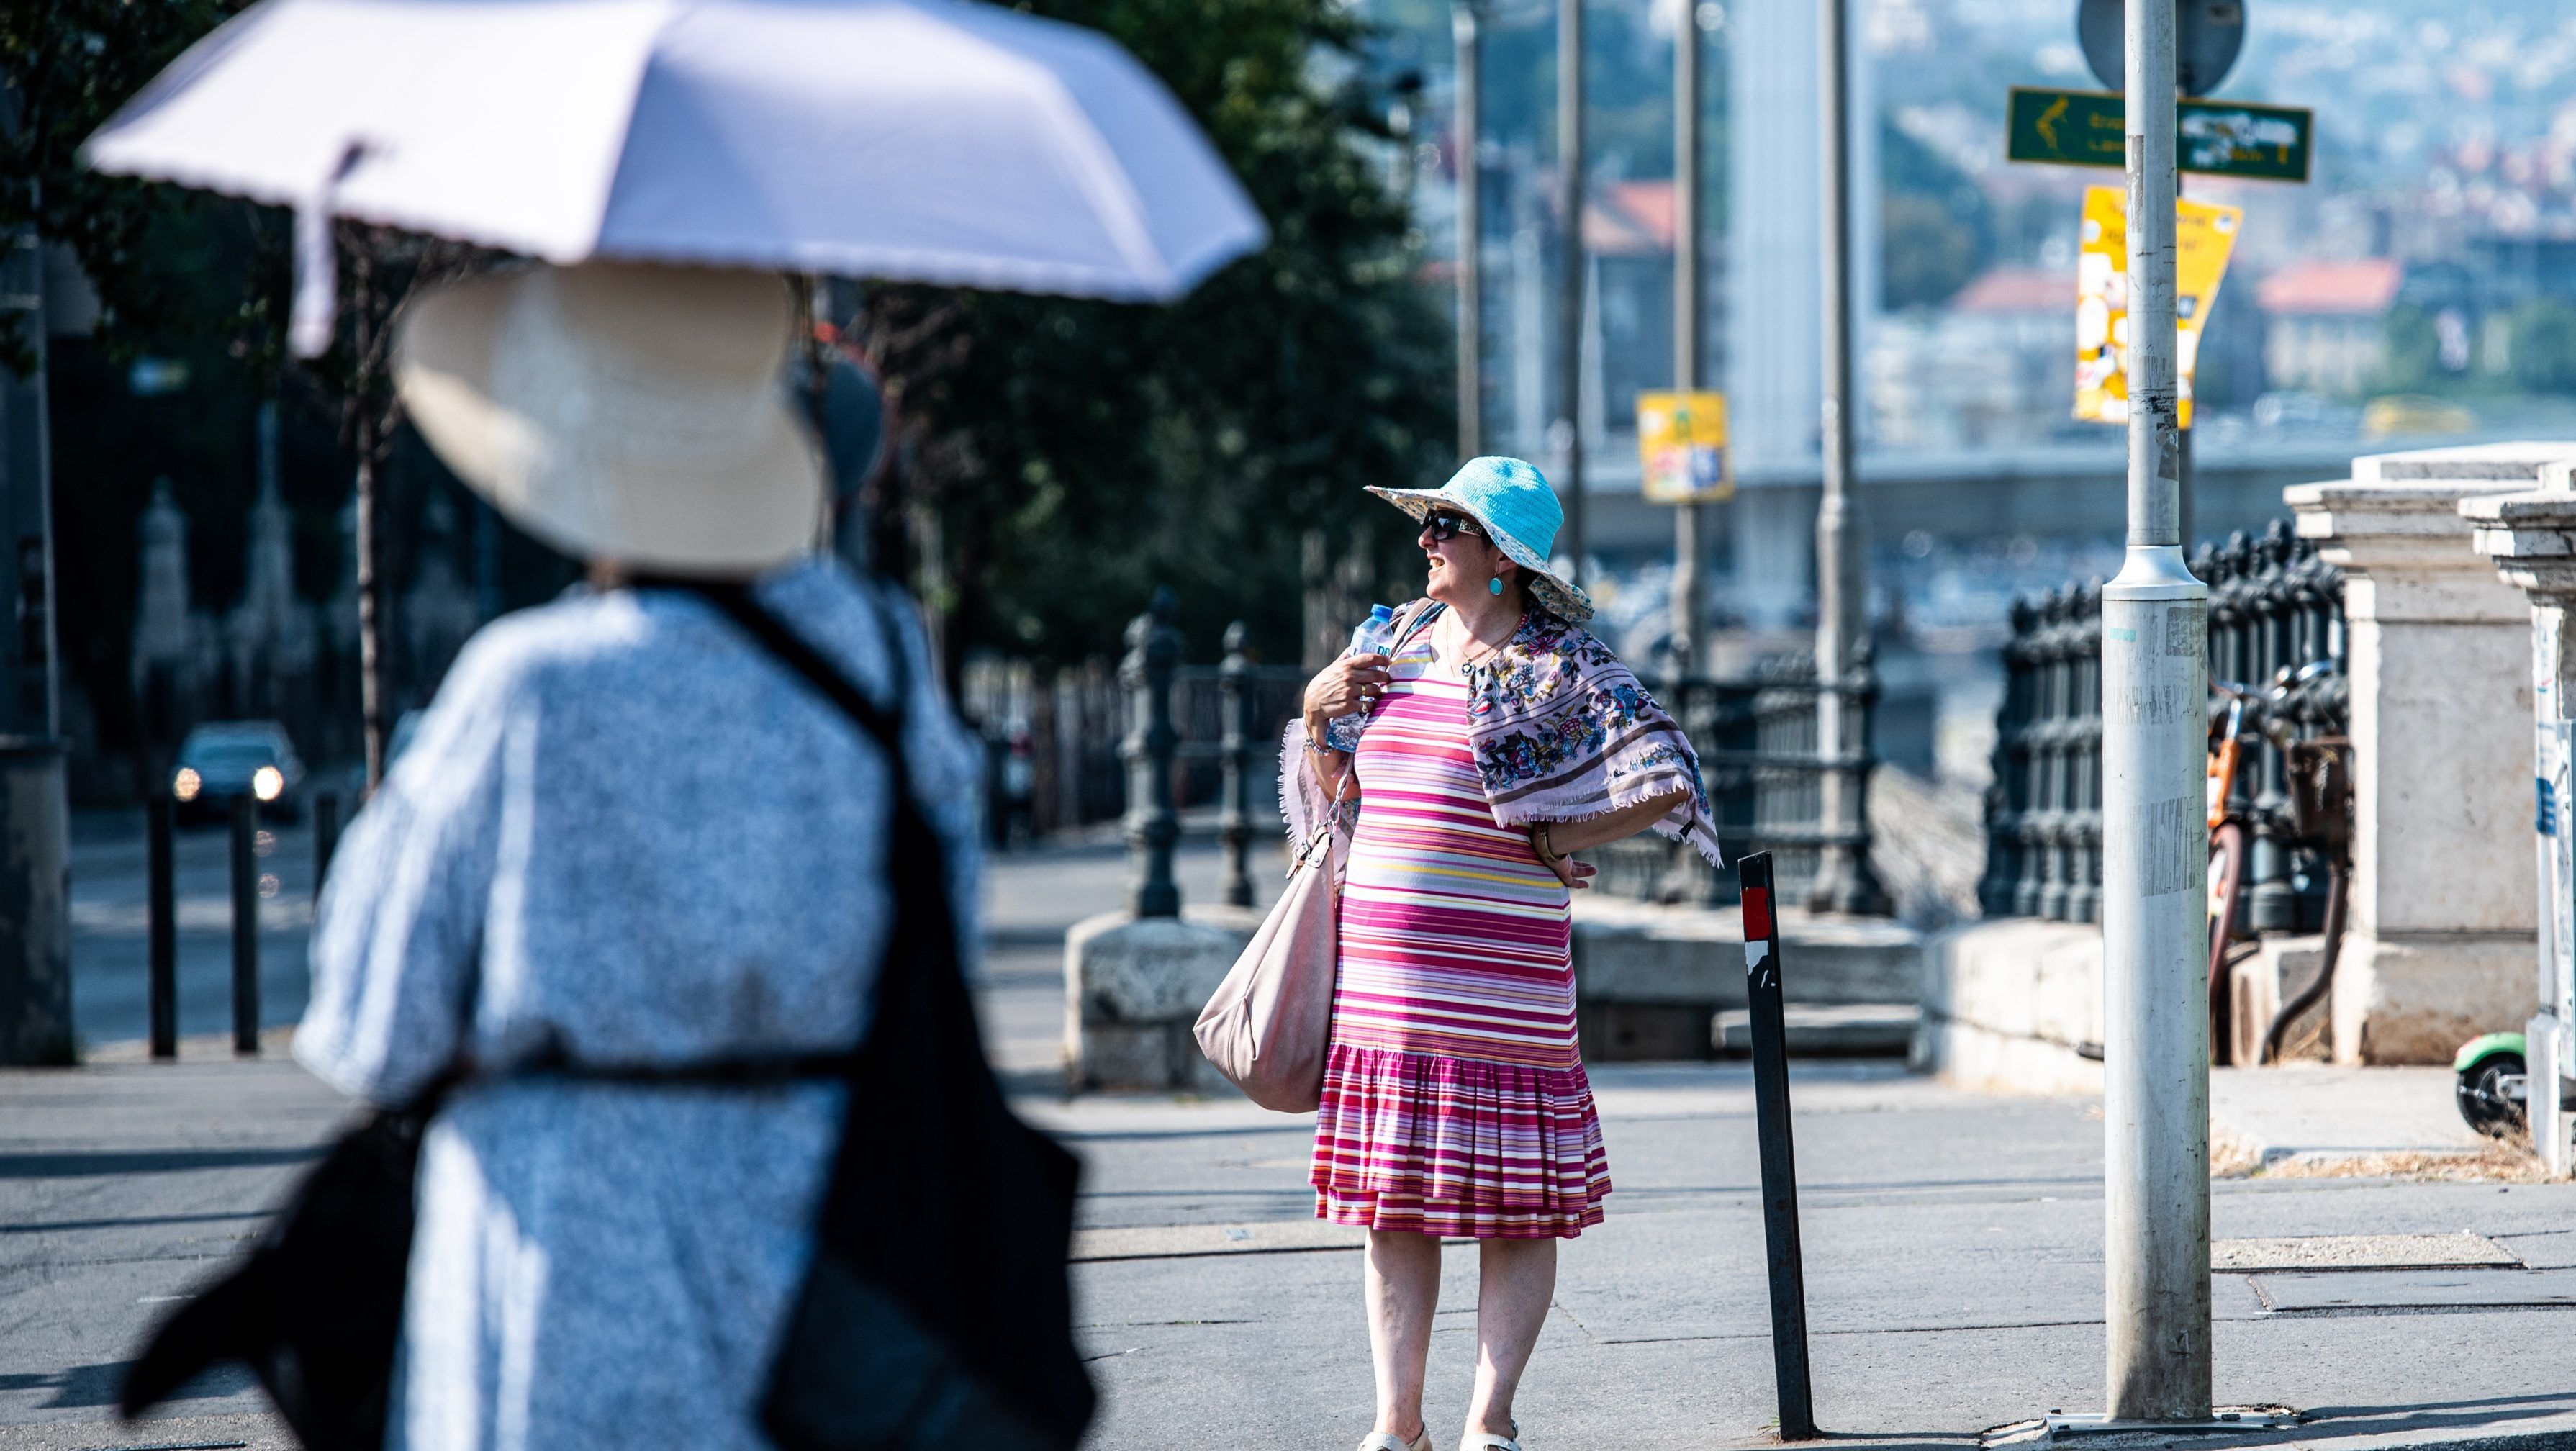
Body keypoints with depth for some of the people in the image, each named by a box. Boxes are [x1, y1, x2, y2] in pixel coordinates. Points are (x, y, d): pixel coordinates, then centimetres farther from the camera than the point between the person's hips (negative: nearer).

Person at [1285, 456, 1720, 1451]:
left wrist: (1552, 839, -8)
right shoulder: (1400, 643, 13)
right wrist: (1318, 712, 4)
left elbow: (1667, 780, -14)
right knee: (1390, 1202, 7)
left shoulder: (1562, 669, -7)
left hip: (1500, 986, -6)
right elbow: (1333, 791, 22)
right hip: (1380, 984, 6)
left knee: (1516, 1203, -1)